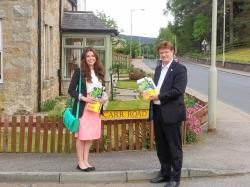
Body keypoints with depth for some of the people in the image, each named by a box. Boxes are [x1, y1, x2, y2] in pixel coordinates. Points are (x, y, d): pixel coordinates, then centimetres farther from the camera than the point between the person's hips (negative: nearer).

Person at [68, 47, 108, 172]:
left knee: (90, 135, 10)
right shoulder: (79, 71, -6)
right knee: (81, 135, 1)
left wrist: (104, 98, -3)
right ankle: (80, 162, 10)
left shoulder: (99, 72, 11)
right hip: (83, 108, -5)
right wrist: (84, 98, -19)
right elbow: (71, 90, -8)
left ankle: (86, 161, 19)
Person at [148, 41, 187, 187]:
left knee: (174, 147, 2)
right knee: (161, 146, 16)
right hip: (157, 112, 8)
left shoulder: (179, 69, -8)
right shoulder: (158, 68, 16)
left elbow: (178, 90, -18)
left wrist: (159, 96, -21)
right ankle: (165, 173, 30)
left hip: (171, 113, -7)